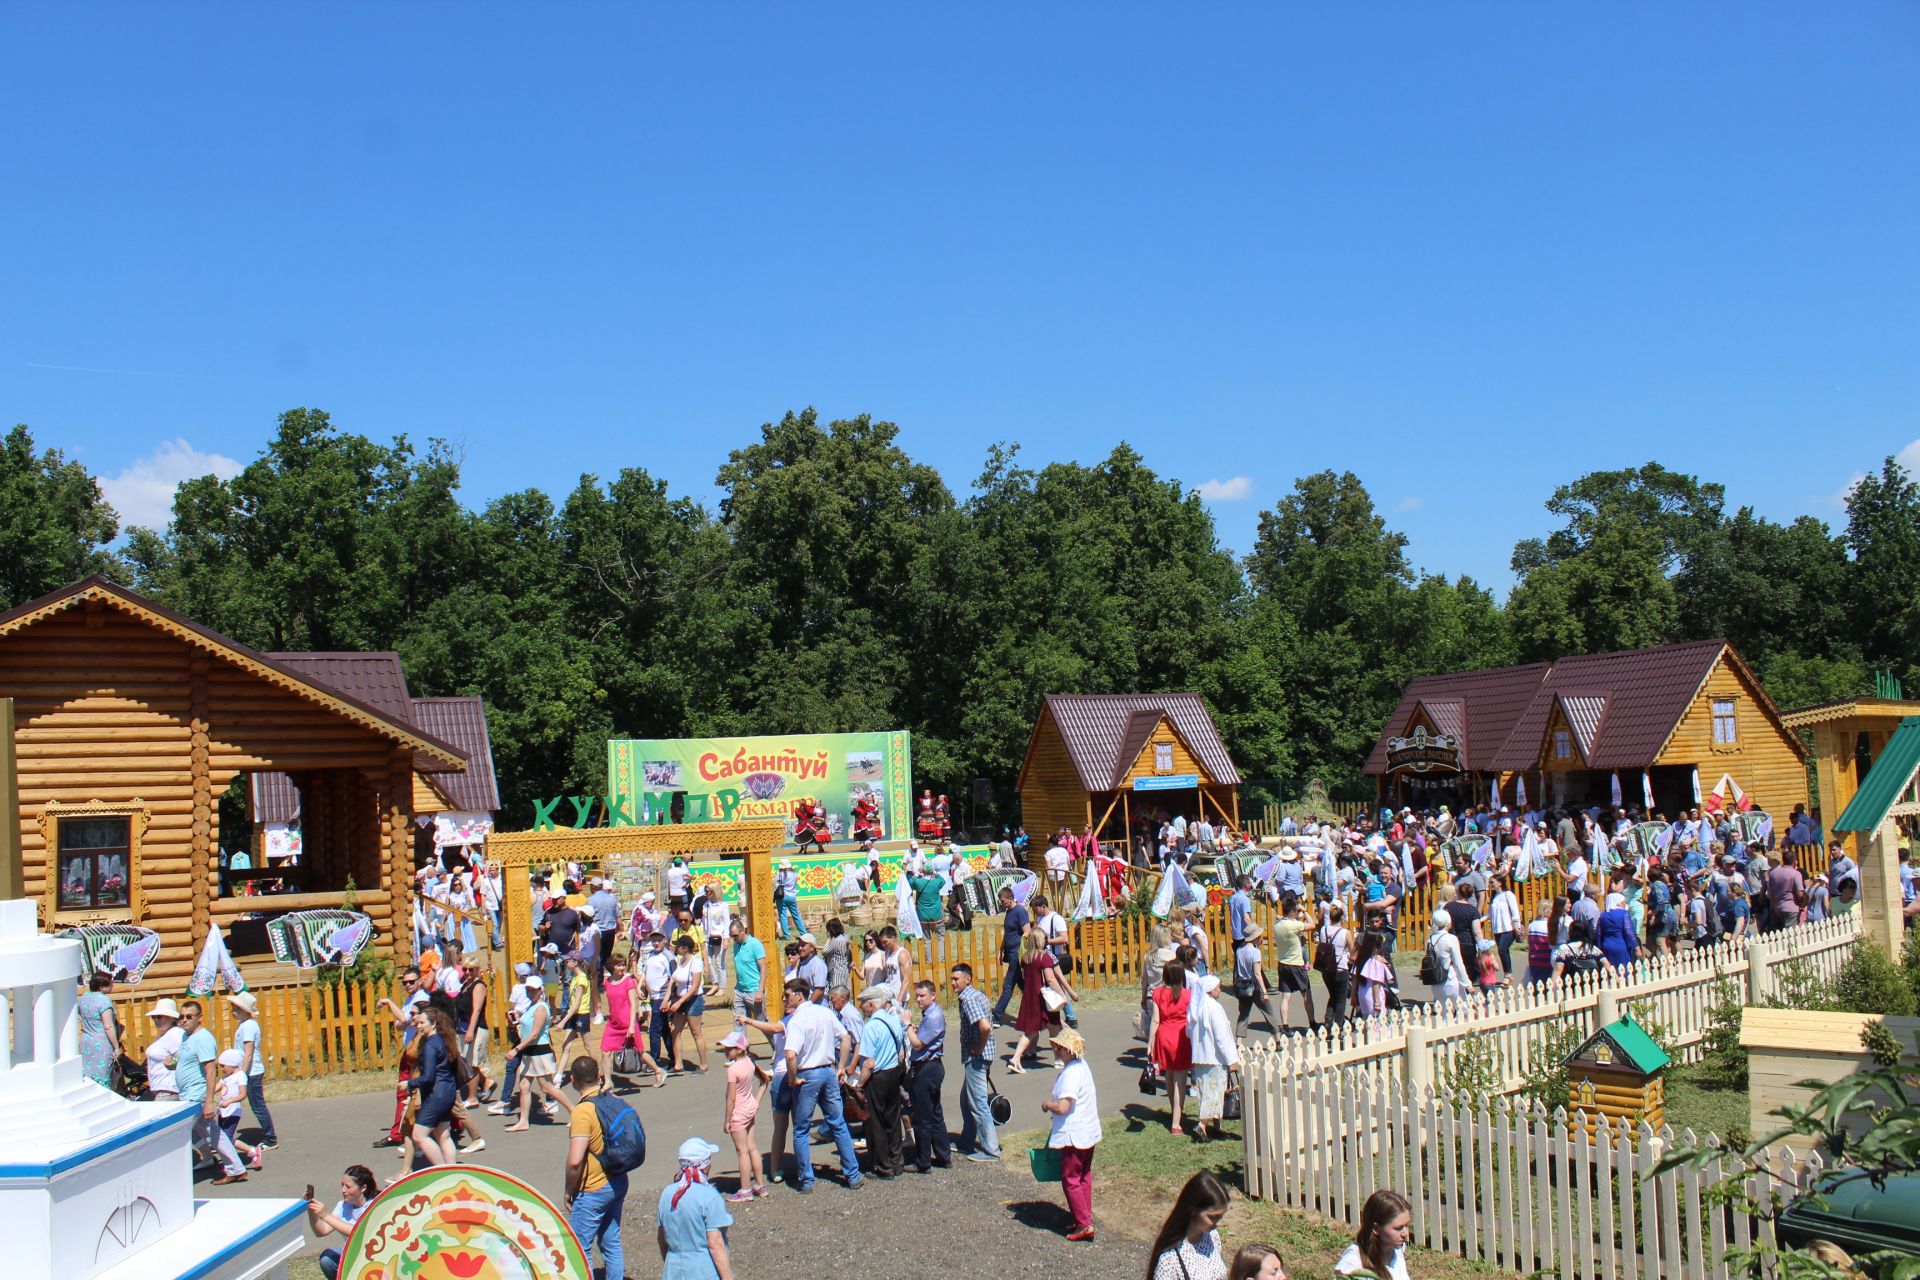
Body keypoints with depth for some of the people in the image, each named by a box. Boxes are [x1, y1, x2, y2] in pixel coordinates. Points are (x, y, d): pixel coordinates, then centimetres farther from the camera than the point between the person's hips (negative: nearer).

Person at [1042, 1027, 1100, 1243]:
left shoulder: (1071, 1073, -25)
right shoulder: (1082, 1066, 7)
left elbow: (1063, 1107, -30)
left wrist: (1047, 1104, -12)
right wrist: (1054, 1103, 13)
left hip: (1073, 1136, -10)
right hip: (1089, 1132, 10)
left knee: (1070, 1180, 1)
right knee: (1084, 1177, 18)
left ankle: (1084, 1225, 5)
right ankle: (1086, 1219, 26)